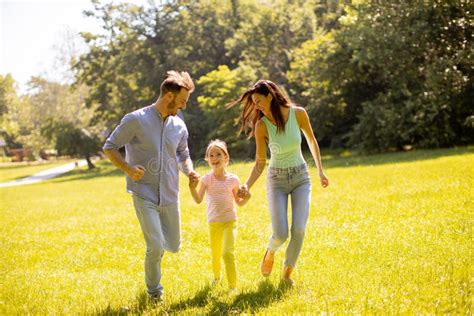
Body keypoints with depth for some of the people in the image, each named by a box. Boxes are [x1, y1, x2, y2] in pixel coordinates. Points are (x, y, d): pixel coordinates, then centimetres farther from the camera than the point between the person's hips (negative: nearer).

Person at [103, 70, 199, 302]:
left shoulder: (179, 126, 5)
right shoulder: (135, 120, -11)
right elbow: (109, 148, -4)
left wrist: (189, 170, -2)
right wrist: (128, 168, -19)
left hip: (169, 196, 5)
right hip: (144, 194, -5)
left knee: (173, 246, 10)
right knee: (156, 247, -12)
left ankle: (155, 237, 44)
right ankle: (154, 290, 13)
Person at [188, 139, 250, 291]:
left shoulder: (233, 179, -4)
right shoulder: (206, 179, -5)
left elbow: (239, 202, 4)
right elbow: (198, 200, -14)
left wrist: (246, 198, -17)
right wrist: (192, 188, -31)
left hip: (229, 221, -2)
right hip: (213, 222, 2)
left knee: (228, 253, -17)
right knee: (215, 254, 15)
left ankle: (233, 287, -9)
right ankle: (216, 276, 45)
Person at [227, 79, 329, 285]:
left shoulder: (298, 113, -12)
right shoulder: (261, 126, -14)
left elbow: (311, 140, 6)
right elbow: (260, 163, -9)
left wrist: (320, 171, 13)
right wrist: (247, 186, -24)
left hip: (301, 177, 1)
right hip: (277, 181, -1)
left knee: (299, 231, -14)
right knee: (281, 235, -12)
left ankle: (287, 273, 9)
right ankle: (270, 252, 25)